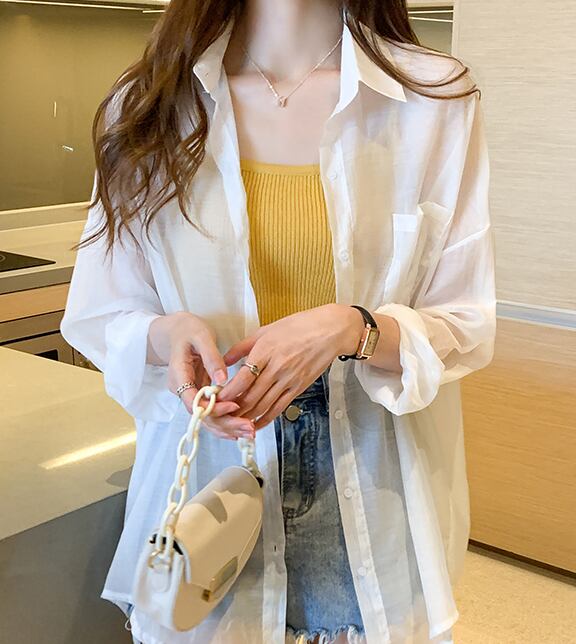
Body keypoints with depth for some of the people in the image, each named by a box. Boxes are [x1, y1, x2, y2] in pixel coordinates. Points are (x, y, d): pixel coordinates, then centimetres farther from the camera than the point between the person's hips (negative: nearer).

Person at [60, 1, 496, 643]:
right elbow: (96, 314, 1)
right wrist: (166, 336, -22)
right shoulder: (149, 105, -2)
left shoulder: (438, 96, -7)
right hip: (207, 483, 1)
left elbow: (468, 324, -5)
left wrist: (351, 329, -25)